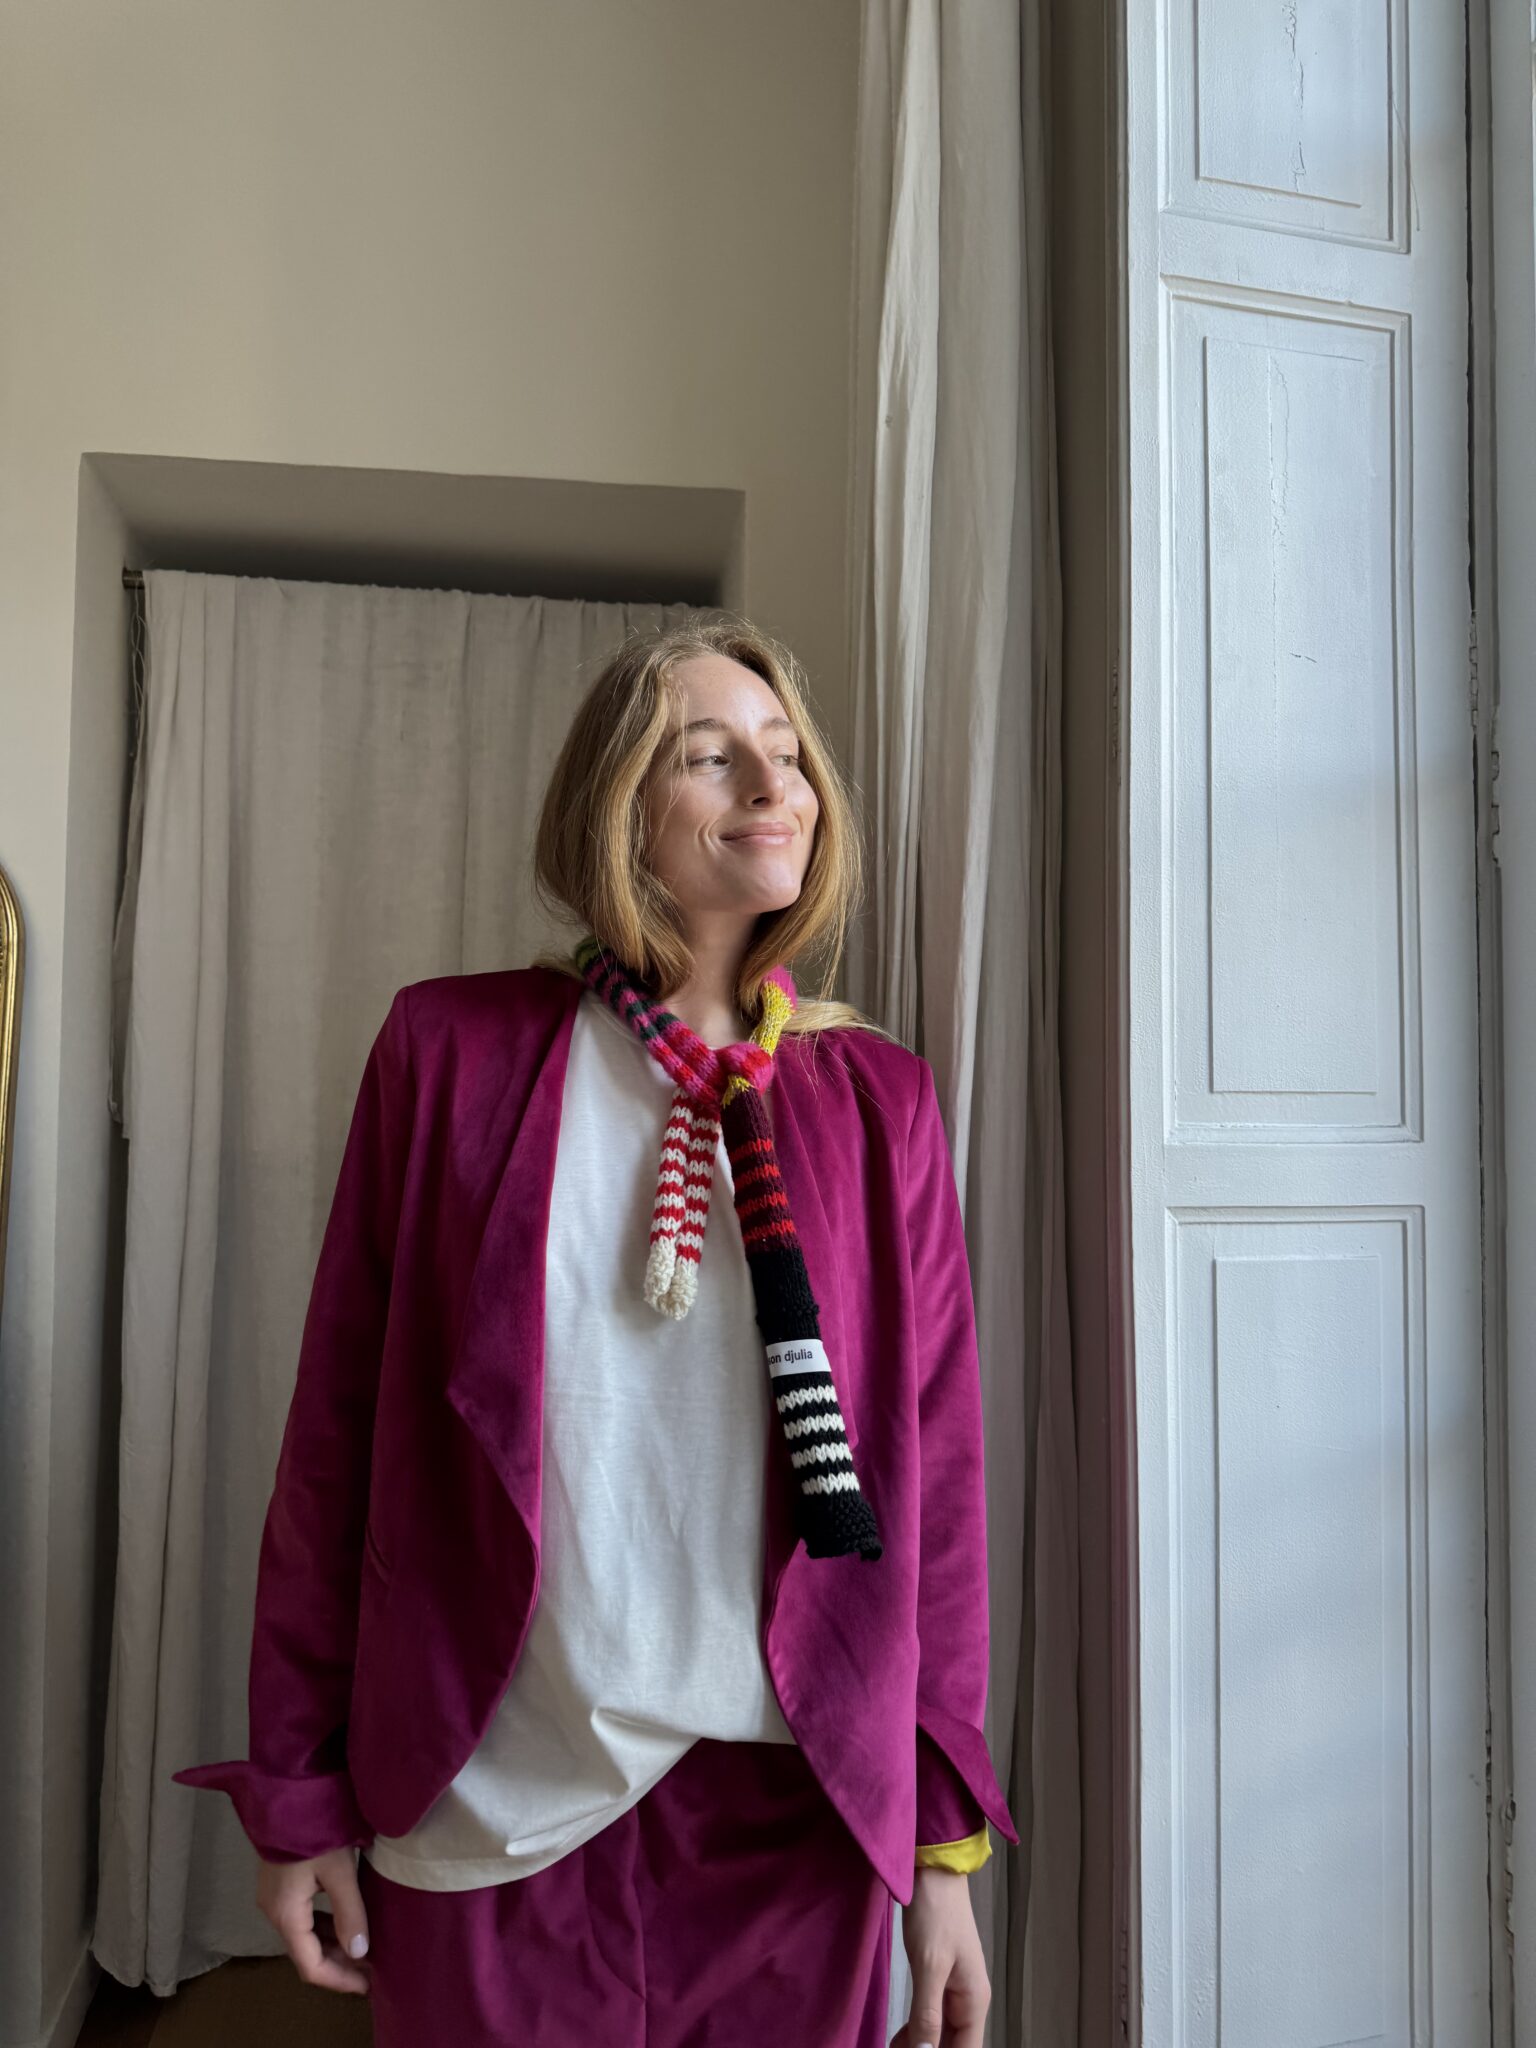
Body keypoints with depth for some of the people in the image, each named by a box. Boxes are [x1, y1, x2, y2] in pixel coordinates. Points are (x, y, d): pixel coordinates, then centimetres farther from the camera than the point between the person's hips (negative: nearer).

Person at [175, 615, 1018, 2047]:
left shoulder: (877, 1099, 0)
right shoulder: (450, 1050, -4)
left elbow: (932, 1469, 1)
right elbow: (338, 1425, -1)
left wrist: (945, 1839, 3)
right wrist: (298, 1788, 1)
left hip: (794, 1816, 2)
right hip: (485, 1813, -1)